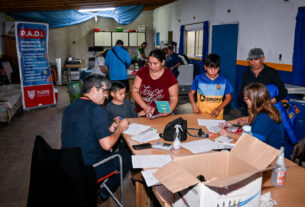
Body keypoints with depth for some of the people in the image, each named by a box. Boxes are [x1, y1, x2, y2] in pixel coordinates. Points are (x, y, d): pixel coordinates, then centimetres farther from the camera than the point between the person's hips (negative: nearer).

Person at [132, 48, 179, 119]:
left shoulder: (169, 76, -3)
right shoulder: (142, 71, 2)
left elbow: (174, 98, 0)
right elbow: (134, 91, 0)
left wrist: (168, 111, -20)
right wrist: (145, 107, -14)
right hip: (141, 114, 2)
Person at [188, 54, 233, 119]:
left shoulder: (224, 81, 0)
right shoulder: (198, 78, -1)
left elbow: (228, 97, 8)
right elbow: (191, 93, 8)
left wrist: (218, 109, -6)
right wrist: (194, 106, -9)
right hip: (201, 114, 0)